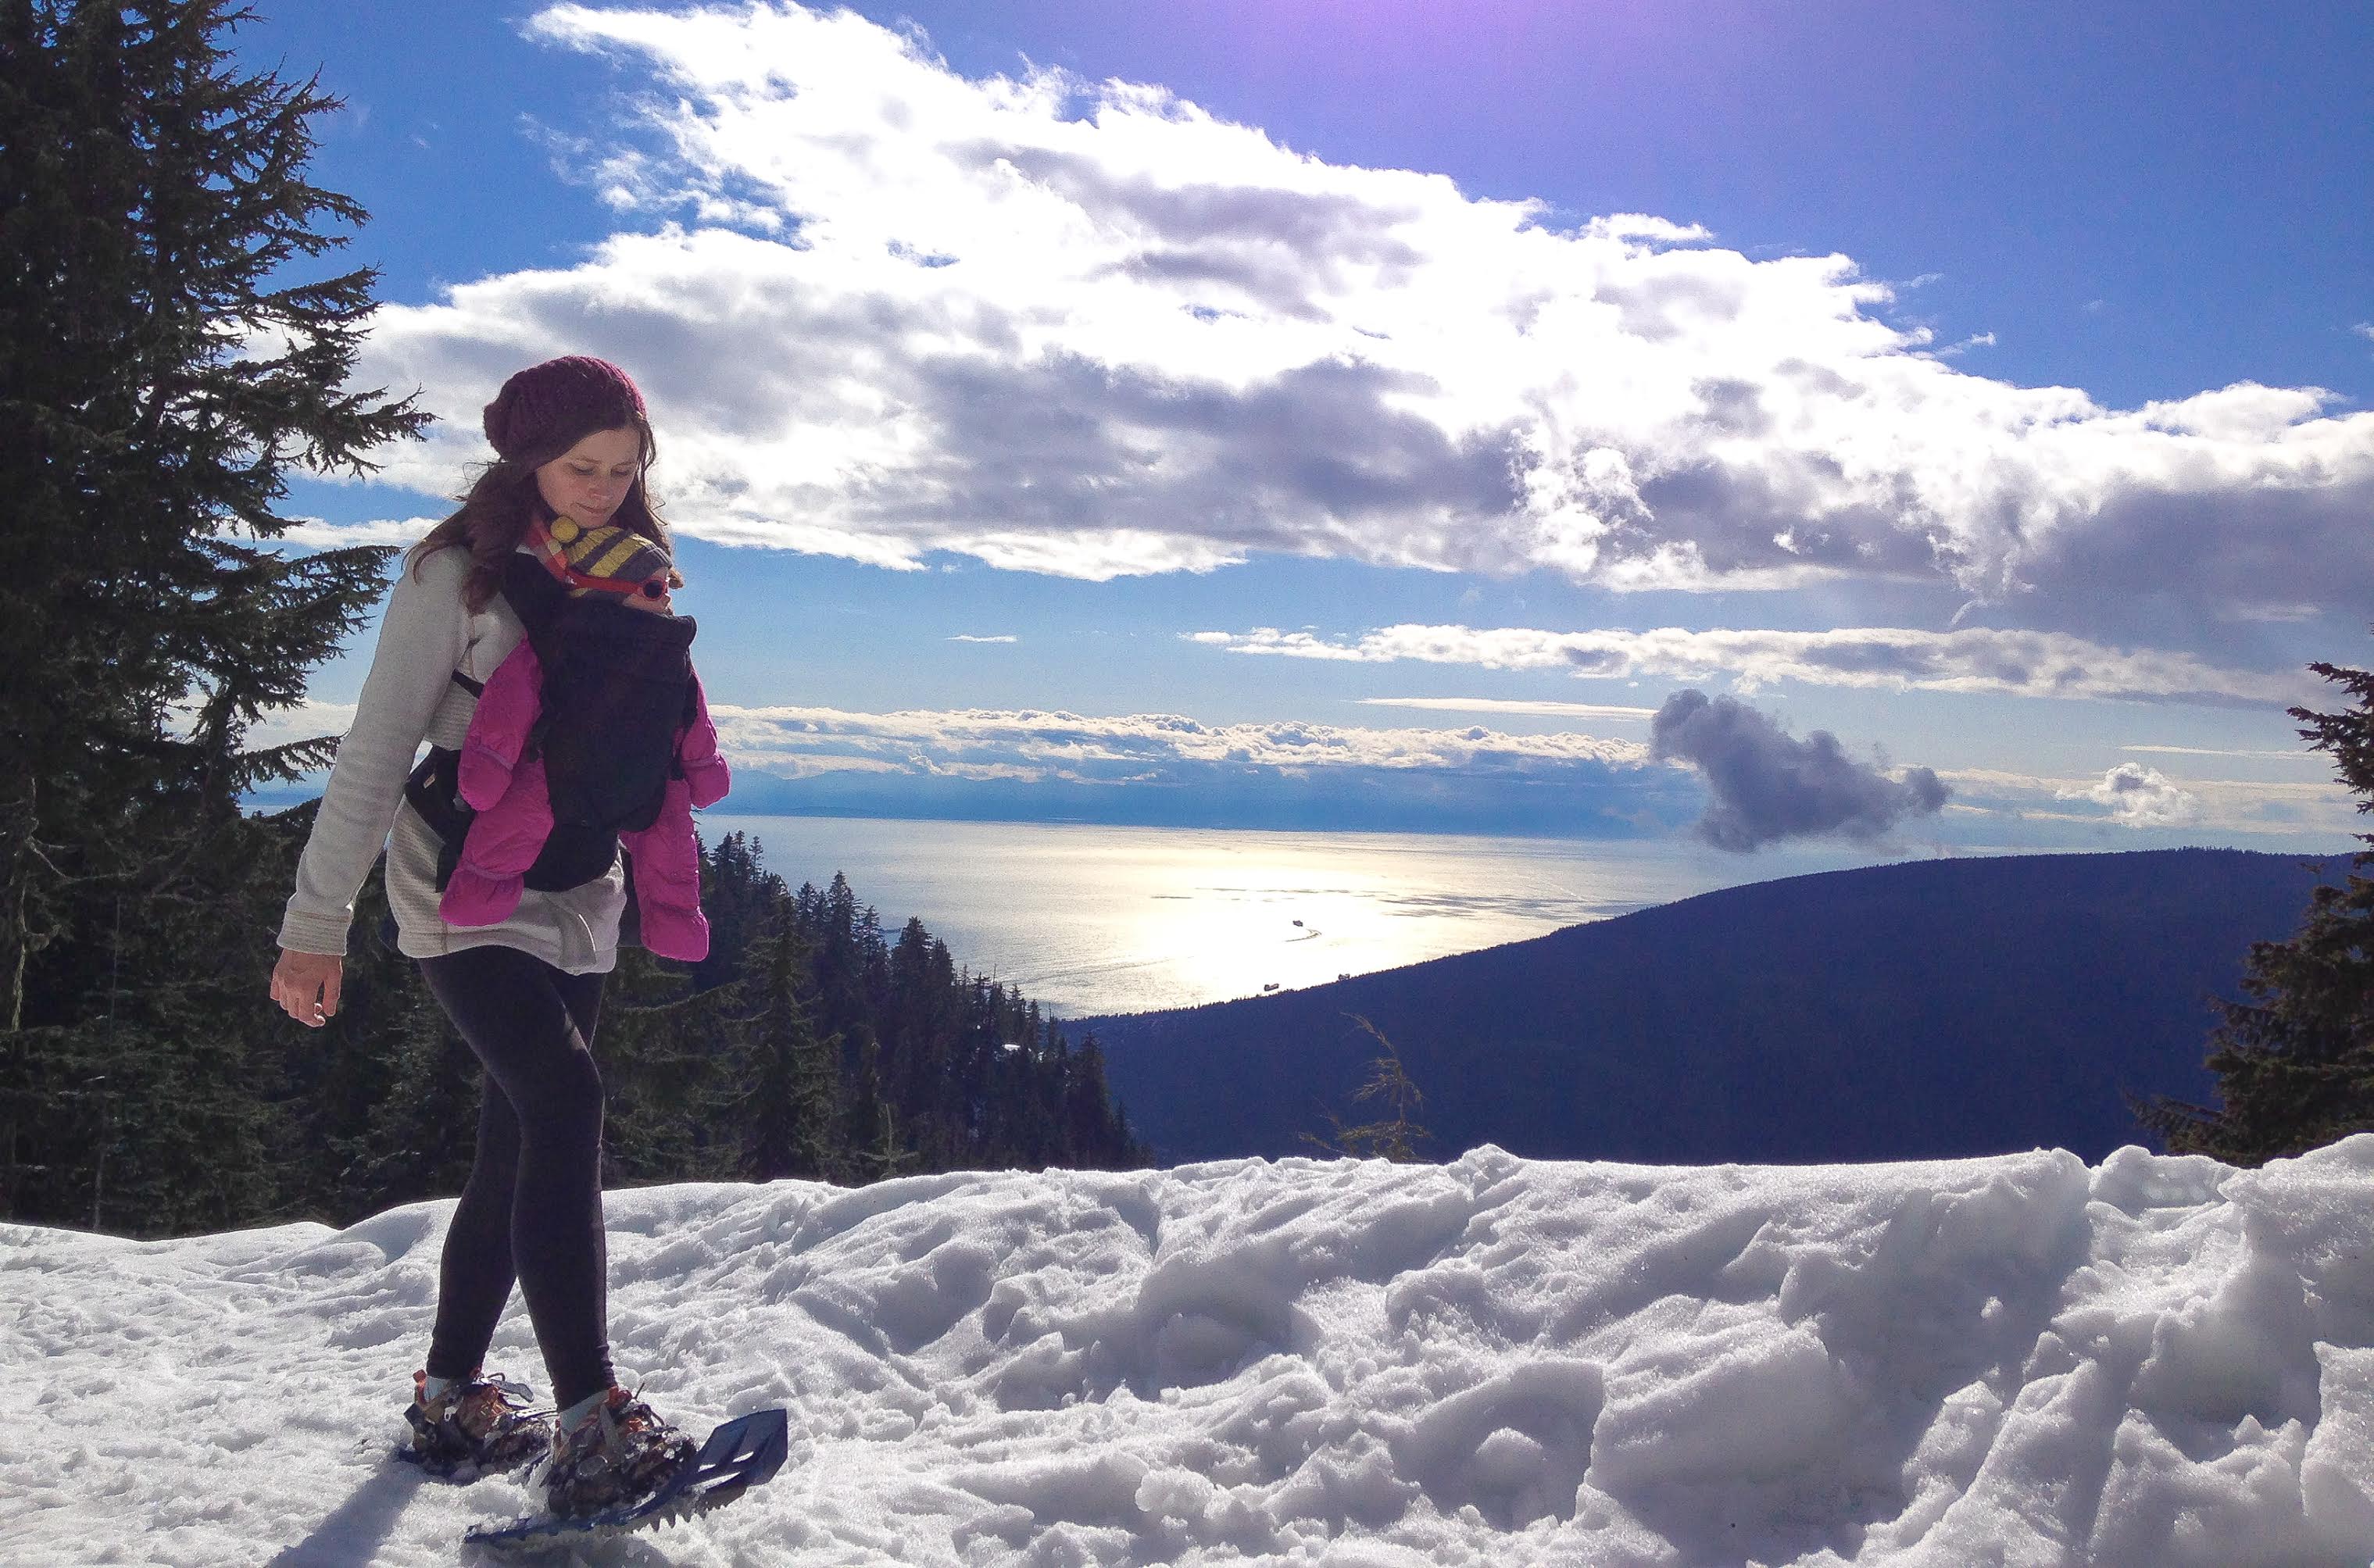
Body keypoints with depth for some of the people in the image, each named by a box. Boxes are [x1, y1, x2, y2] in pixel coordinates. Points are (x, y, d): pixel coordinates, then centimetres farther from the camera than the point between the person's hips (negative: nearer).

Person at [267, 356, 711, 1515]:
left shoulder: (630, 577, 9)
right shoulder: (459, 573, -9)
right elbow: (376, 753, -11)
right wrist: (316, 924, -13)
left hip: (577, 900, 6)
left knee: (521, 1145, 10)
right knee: (564, 1101, -24)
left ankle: (450, 1400, 25)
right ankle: (591, 1428, -26)